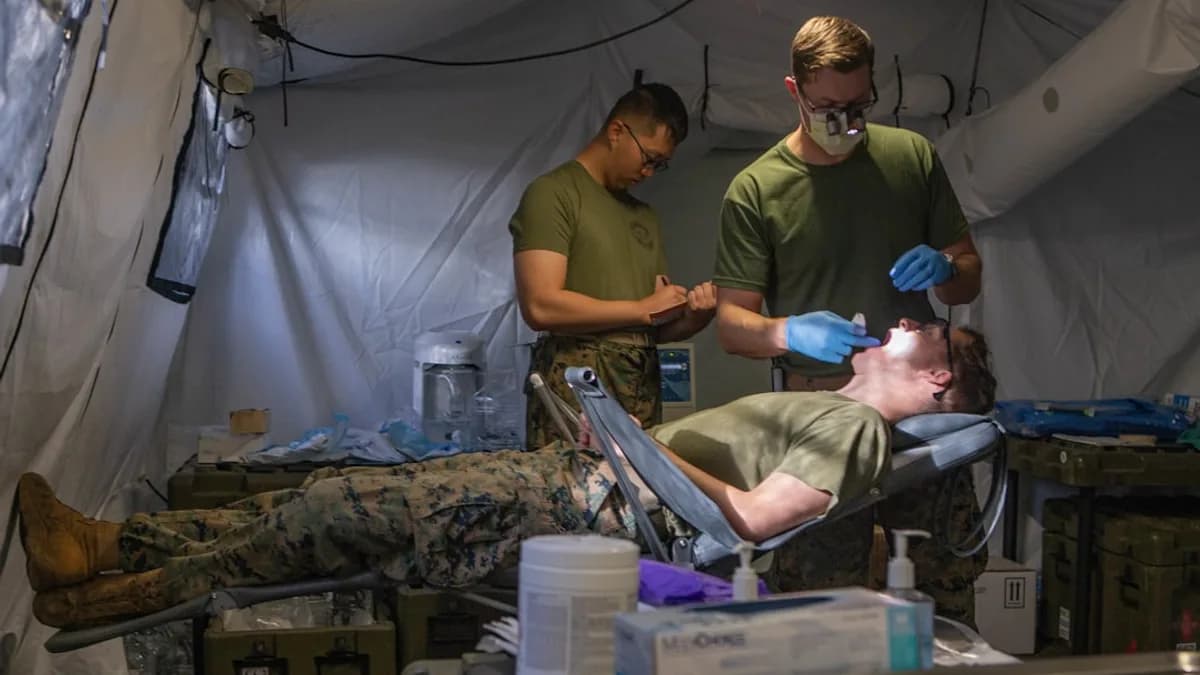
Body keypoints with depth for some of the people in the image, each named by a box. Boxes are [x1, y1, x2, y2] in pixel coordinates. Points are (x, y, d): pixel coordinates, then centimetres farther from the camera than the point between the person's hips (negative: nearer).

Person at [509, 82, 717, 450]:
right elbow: (541, 307, -14)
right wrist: (642, 310, -6)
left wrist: (692, 319, -1)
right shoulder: (553, 194, -1)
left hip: (644, 394, 7)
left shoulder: (645, 216, 22)